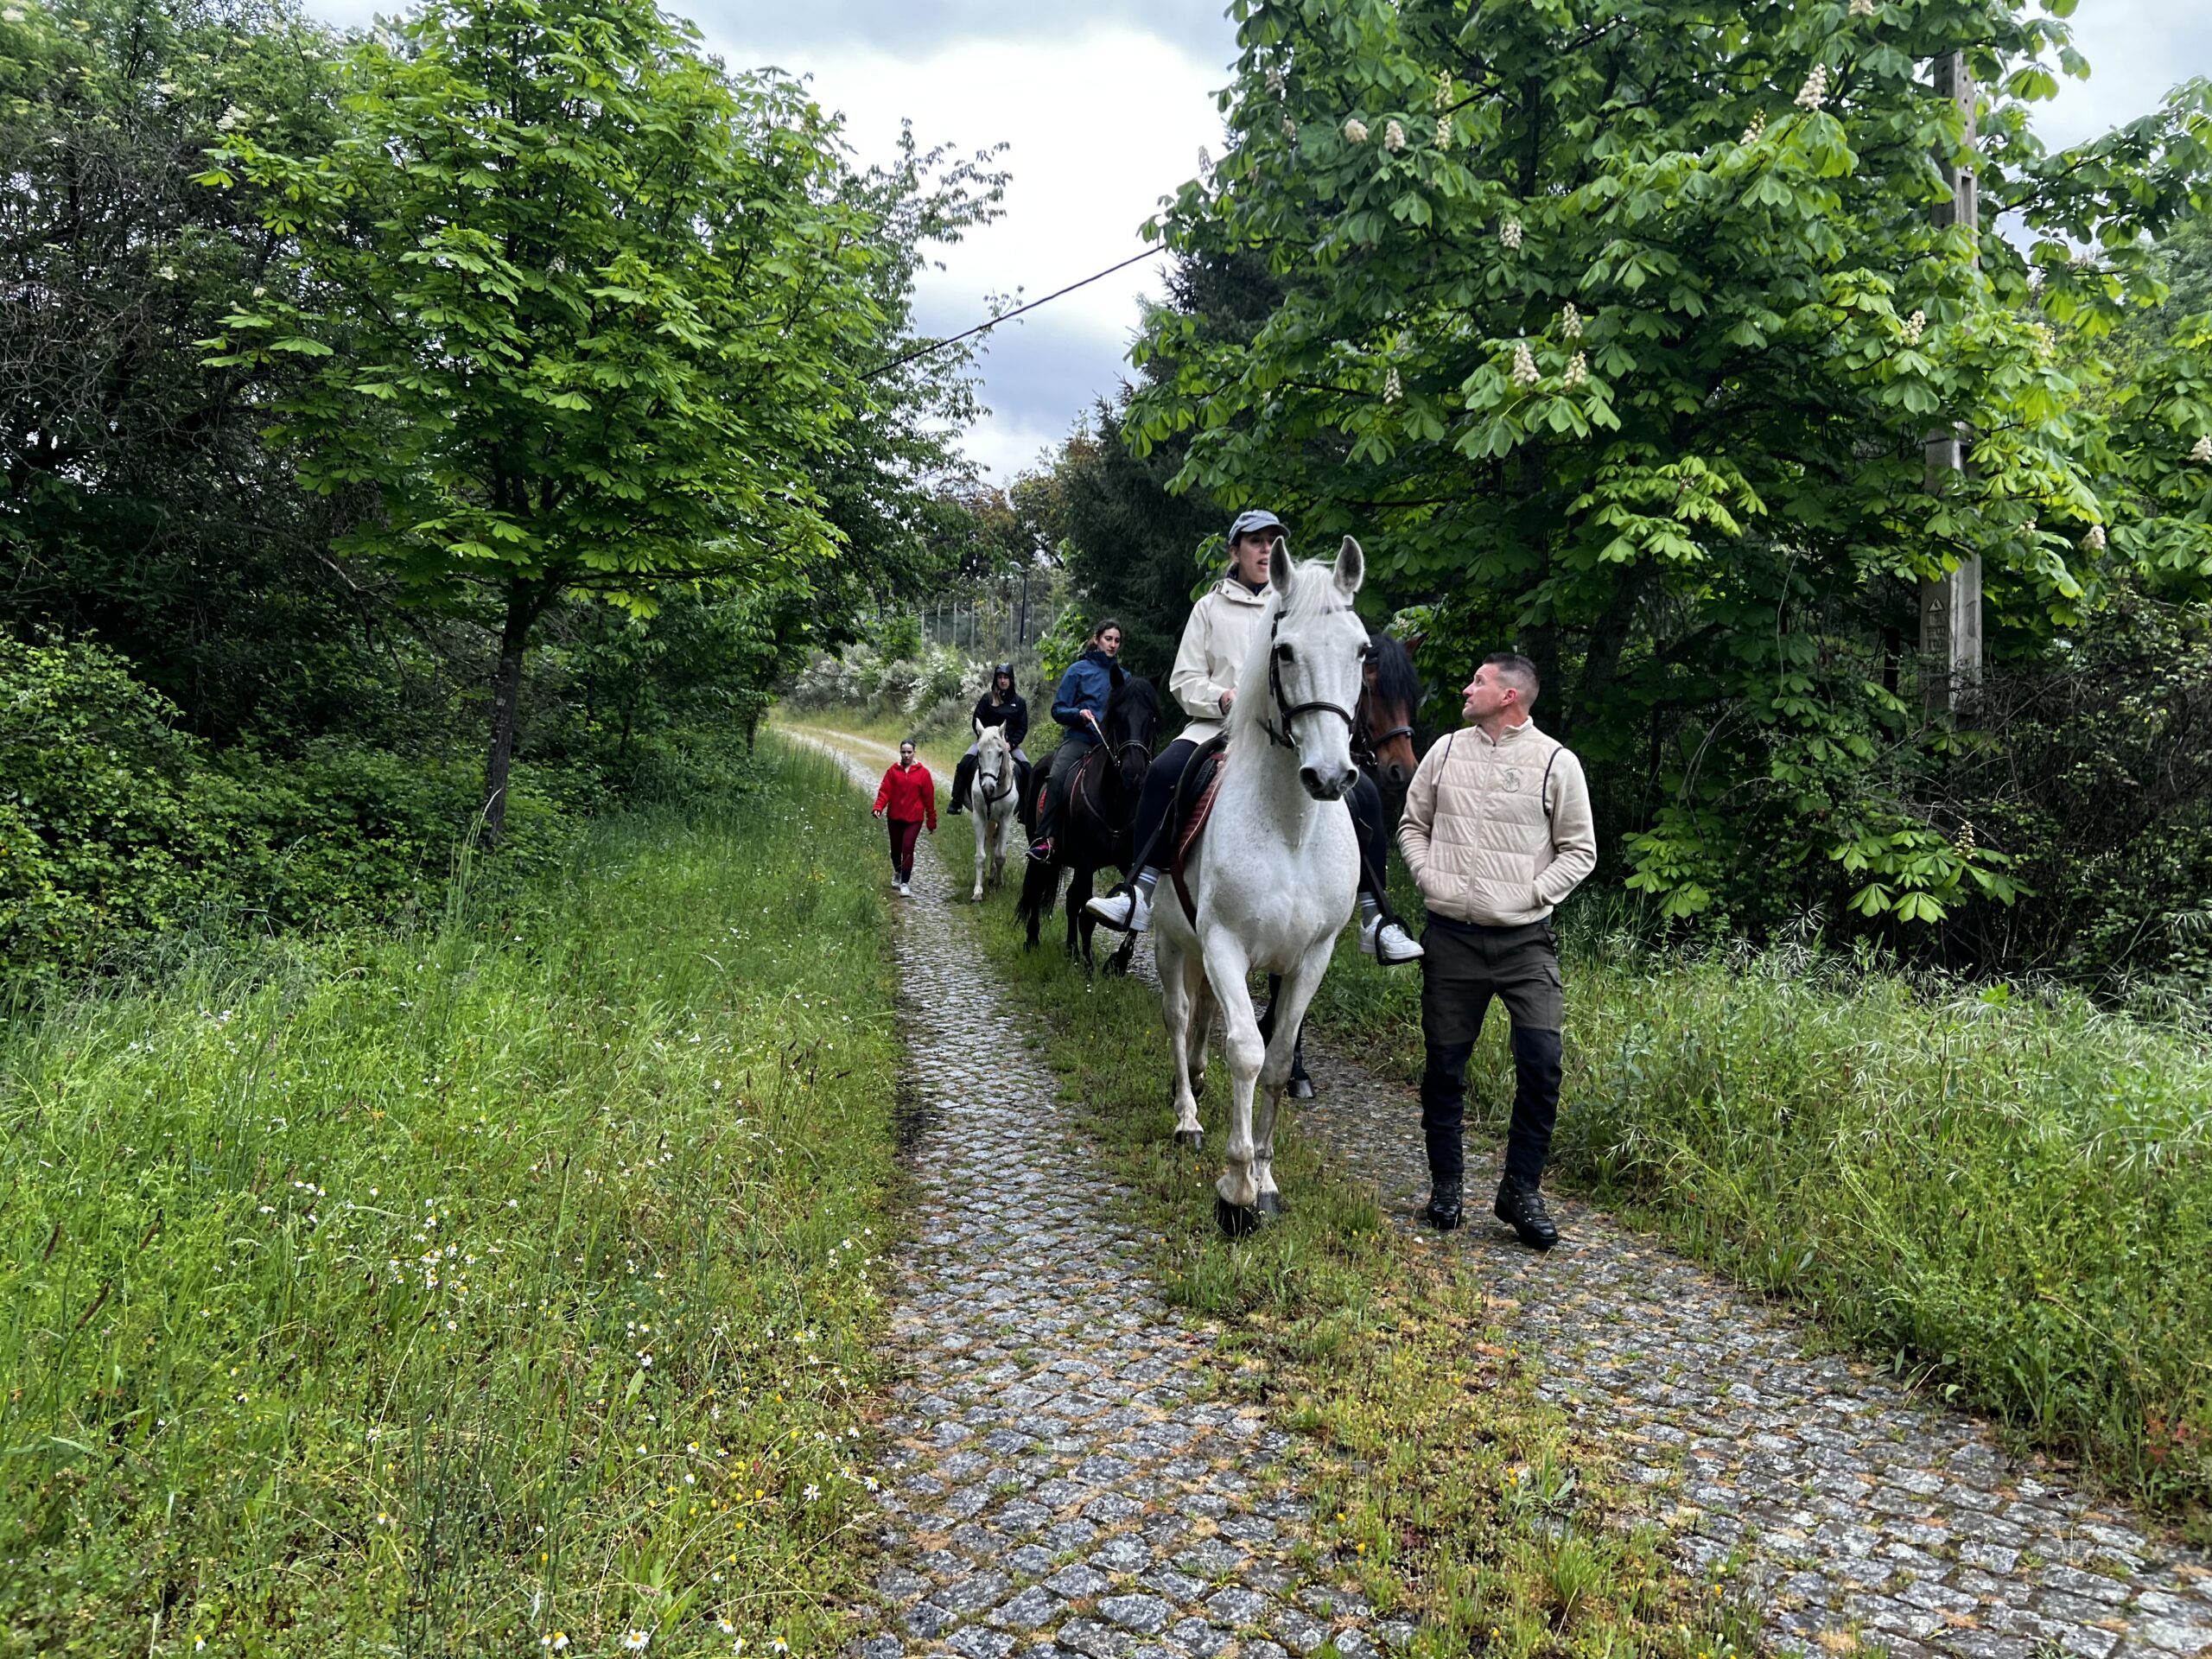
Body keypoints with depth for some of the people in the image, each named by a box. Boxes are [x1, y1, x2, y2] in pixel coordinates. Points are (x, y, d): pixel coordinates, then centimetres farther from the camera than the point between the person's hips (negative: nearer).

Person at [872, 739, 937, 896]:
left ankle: (905, 884, -8)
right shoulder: (893, 771, 1)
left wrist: (932, 822, 3)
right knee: (896, 849, 14)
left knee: (908, 848, -13)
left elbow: (929, 798, 1)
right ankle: (897, 874, 42)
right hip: (894, 817, 2)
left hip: (914, 818, -2)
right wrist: (878, 807, -20)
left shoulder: (923, 773, -2)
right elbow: (884, 791, -2)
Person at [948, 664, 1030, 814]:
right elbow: (976, 721, 1)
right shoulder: (987, 698, 3)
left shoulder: (1019, 702, 6)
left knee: (1027, 769, -18)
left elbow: (1023, 728, 3)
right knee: (964, 764, -23)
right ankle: (956, 802, -18)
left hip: (1010, 744, 1)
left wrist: (1011, 743, -11)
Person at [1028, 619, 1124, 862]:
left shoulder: (1122, 676, 17)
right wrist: (1079, 713, -12)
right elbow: (1058, 710, 6)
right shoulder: (1079, 670, 8)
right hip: (1079, 737, -3)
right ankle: (1043, 840, -35)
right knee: (1057, 777, -31)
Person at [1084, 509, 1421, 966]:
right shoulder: (1211, 607, 13)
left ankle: (1376, 920, -11)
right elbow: (1184, 680, 8)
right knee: (1163, 773, -31)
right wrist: (1223, 698, -12)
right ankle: (1140, 896, -27)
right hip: (1219, 725, -1)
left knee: (1364, 792, -18)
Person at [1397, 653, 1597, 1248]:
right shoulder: (1446, 751, 8)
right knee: (1444, 1064, 8)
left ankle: (1521, 1190, 6)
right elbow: (1412, 823, 16)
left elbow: (1580, 851, 2)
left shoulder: (1556, 762, -1)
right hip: (1450, 936, 2)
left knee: (1542, 1063, -9)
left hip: (1526, 941, -2)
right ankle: (1445, 1183, 23)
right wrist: (1428, 876, 0)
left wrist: (1534, 895, -9)